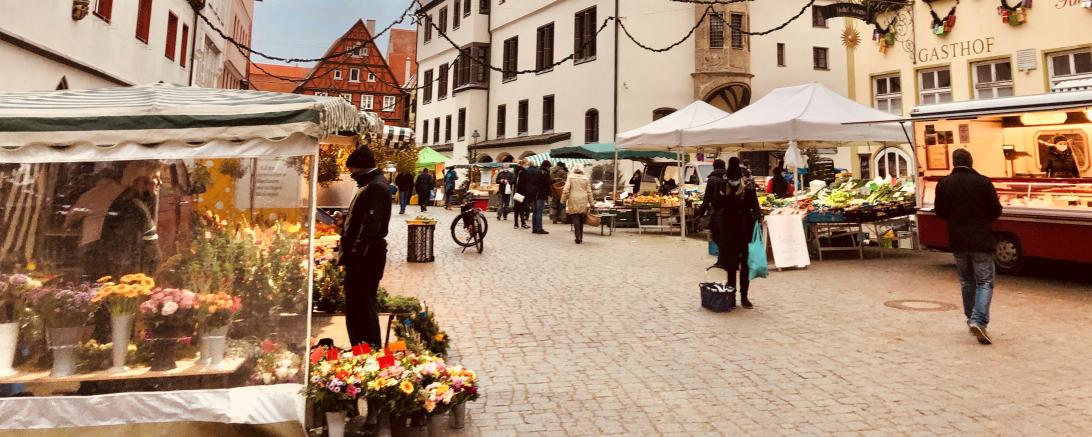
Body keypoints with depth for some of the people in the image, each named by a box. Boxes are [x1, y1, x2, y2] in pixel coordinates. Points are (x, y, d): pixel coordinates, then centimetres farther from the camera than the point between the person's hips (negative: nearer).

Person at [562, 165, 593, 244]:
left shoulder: (570, 177, 1)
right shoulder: (586, 179, 8)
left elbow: (566, 190, -6)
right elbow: (589, 192, 8)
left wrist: (563, 200, -1)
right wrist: (591, 203, 12)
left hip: (573, 202, -3)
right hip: (583, 202, 3)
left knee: (575, 219, -3)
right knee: (581, 220, 14)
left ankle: (578, 237, -14)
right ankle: (580, 237, 19)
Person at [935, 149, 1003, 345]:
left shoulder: (944, 184, -1)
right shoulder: (983, 182, -7)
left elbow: (940, 213, 3)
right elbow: (996, 211, -4)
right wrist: (982, 220, 17)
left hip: (957, 241, 3)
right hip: (981, 240, -2)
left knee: (967, 282, 17)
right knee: (984, 282, 2)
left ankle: (971, 319, 24)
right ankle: (978, 321, -13)